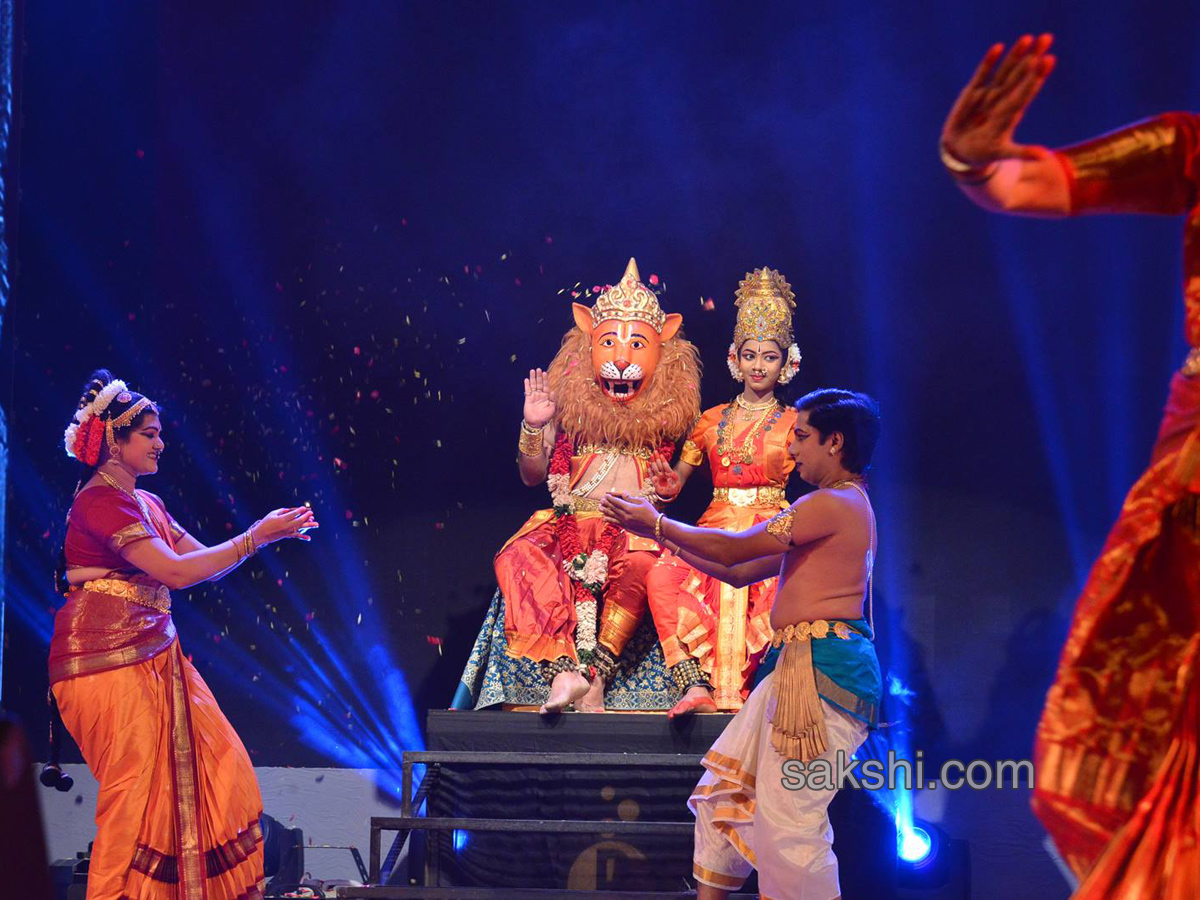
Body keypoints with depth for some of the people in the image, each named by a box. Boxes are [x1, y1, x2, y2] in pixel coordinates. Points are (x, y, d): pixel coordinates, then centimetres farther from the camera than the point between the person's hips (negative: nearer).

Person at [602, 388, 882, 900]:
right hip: (800, 666, 11)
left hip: (824, 663, -11)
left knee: (788, 820, -13)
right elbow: (740, 571, 25)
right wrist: (664, 537, 23)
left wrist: (656, 524, 3)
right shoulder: (841, 508, 23)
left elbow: (733, 549, -7)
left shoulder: (833, 503, -10)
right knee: (725, 785, 14)